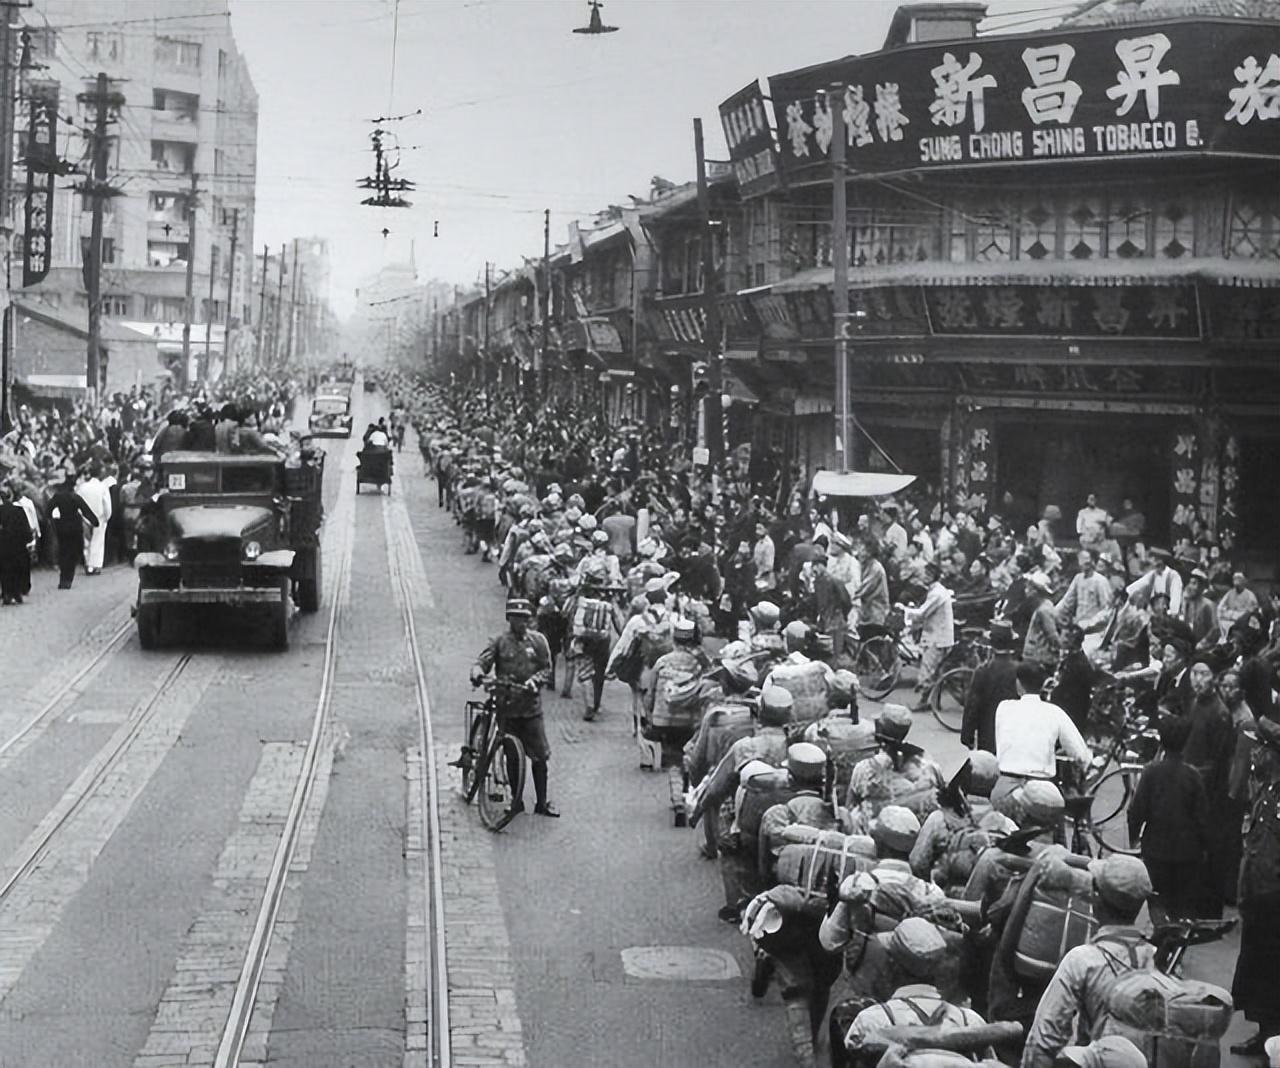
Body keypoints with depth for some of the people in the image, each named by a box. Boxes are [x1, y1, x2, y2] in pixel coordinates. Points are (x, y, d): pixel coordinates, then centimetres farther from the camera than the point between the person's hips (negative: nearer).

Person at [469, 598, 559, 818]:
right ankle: (517, 800, 19)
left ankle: (542, 802, 9)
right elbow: (483, 661, -4)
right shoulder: (500, 641, 3)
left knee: (539, 756, -1)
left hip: (531, 705, 0)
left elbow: (546, 667, 3)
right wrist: (477, 674, -26)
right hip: (507, 705, 0)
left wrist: (533, 681, -16)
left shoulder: (537, 640, 4)